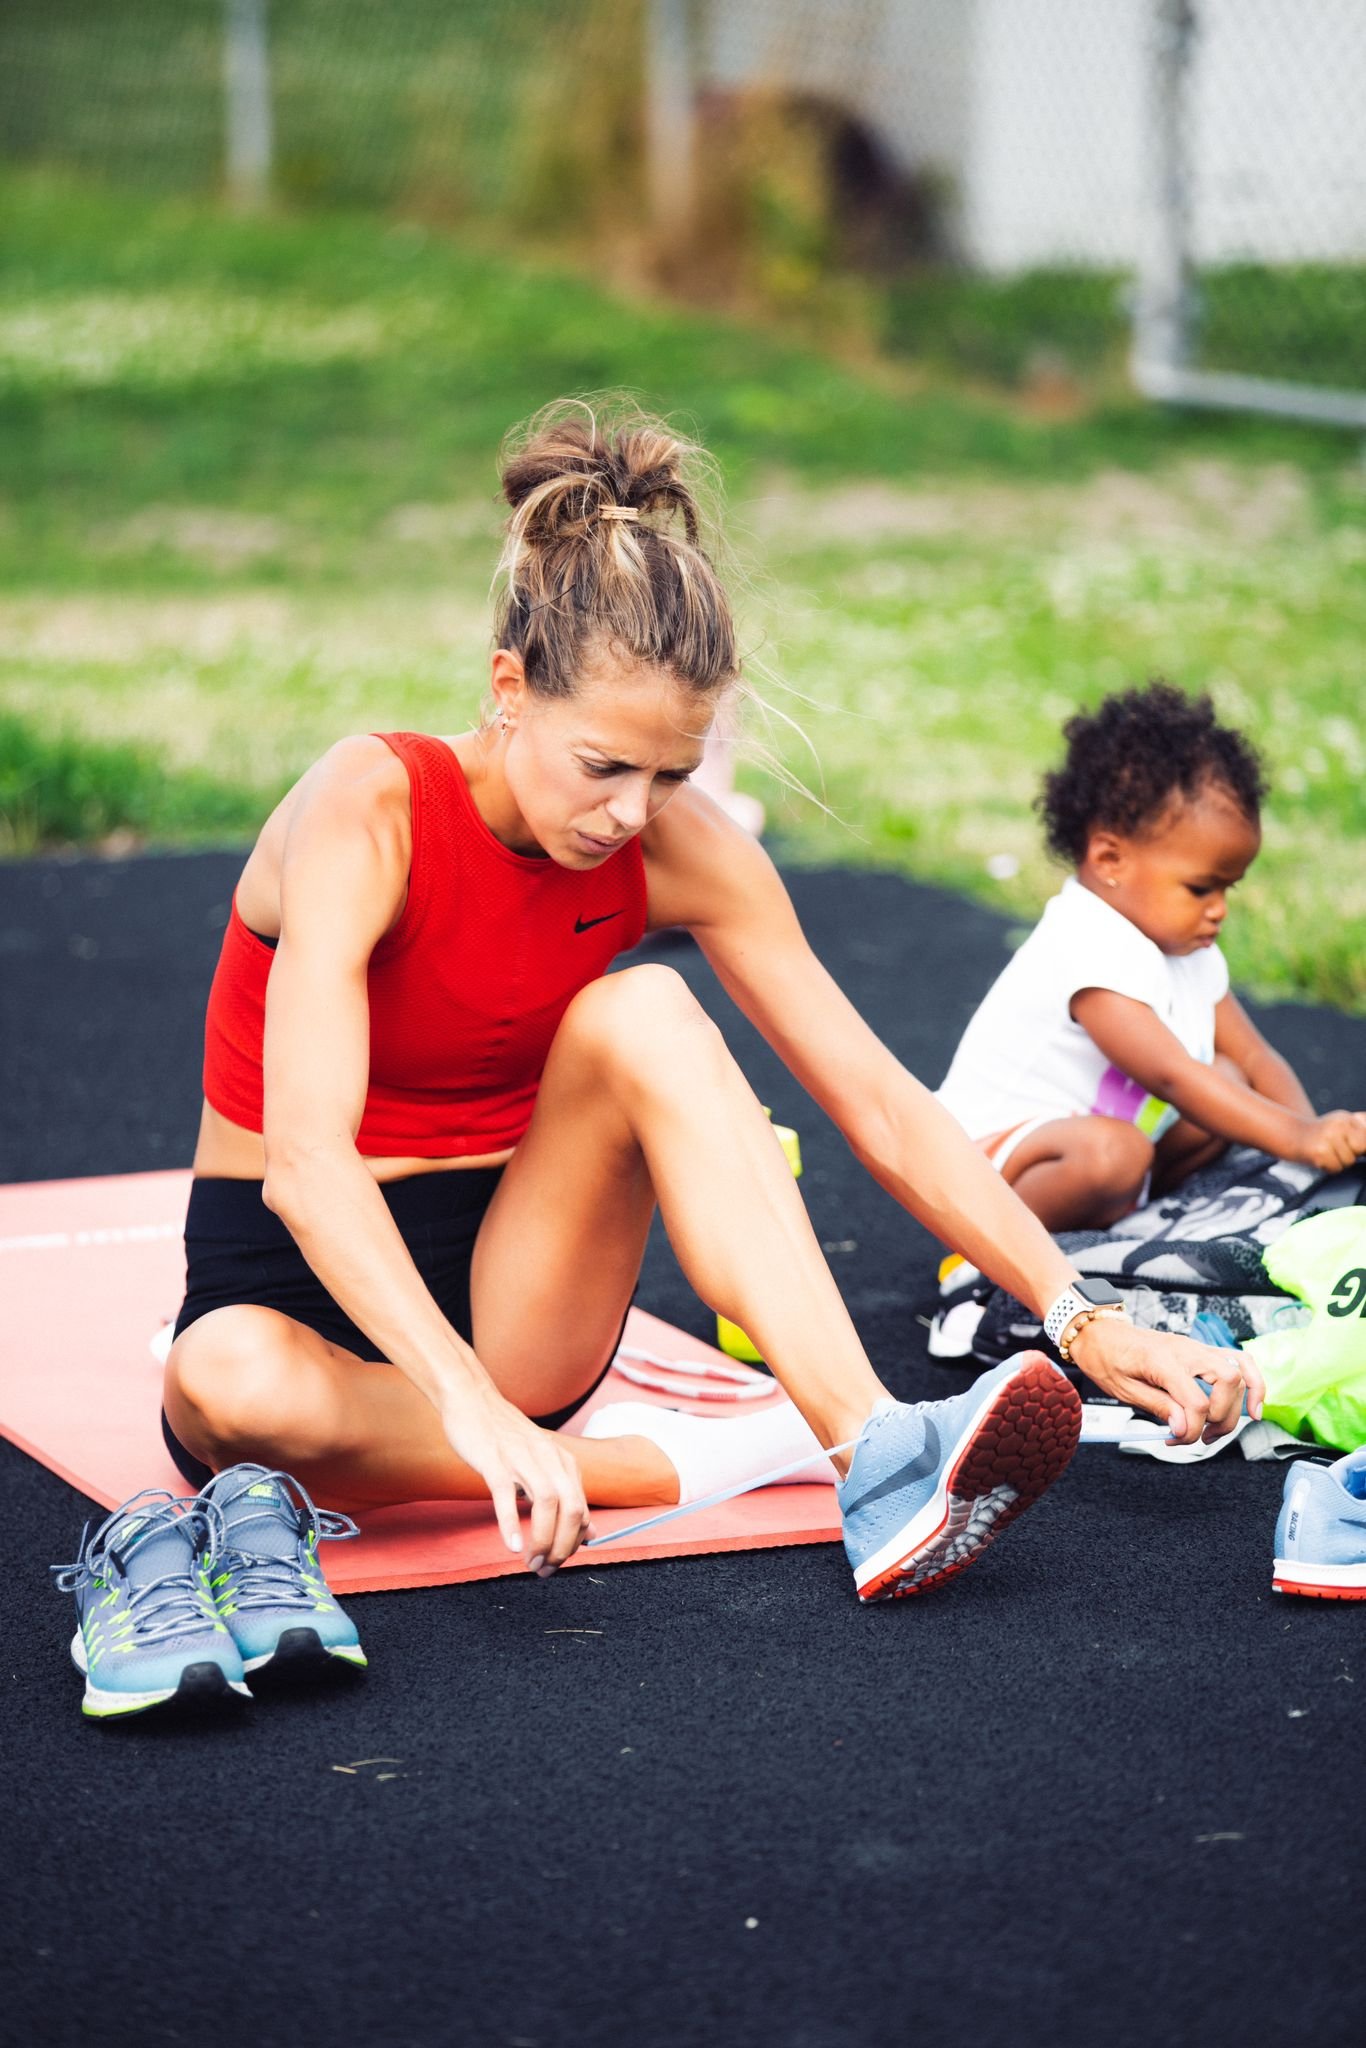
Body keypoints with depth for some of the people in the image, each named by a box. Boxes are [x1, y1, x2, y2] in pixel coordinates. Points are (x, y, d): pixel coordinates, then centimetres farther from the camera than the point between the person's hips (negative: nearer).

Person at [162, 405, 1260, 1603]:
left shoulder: (681, 850, -9)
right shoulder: (371, 814, -24)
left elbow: (882, 1105, -8)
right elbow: (305, 1159, -36)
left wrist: (1084, 1322, -20)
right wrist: (472, 1405, -50)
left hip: (511, 1295, 3)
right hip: (303, 1285, -3)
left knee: (644, 1013, -26)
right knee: (228, 1377, -41)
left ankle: (876, 1457, -36)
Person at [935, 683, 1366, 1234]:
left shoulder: (1187, 952, 5)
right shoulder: (1090, 952, -27)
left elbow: (1255, 1058, 6)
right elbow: (1171, 1075, -35)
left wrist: (1310, 1128, -16)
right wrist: (1296, 1137, -40)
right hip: (995, 1145, -10)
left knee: (1226, 1083, 2)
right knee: (1111, 1151, -38)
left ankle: (1121, 1208, -2)